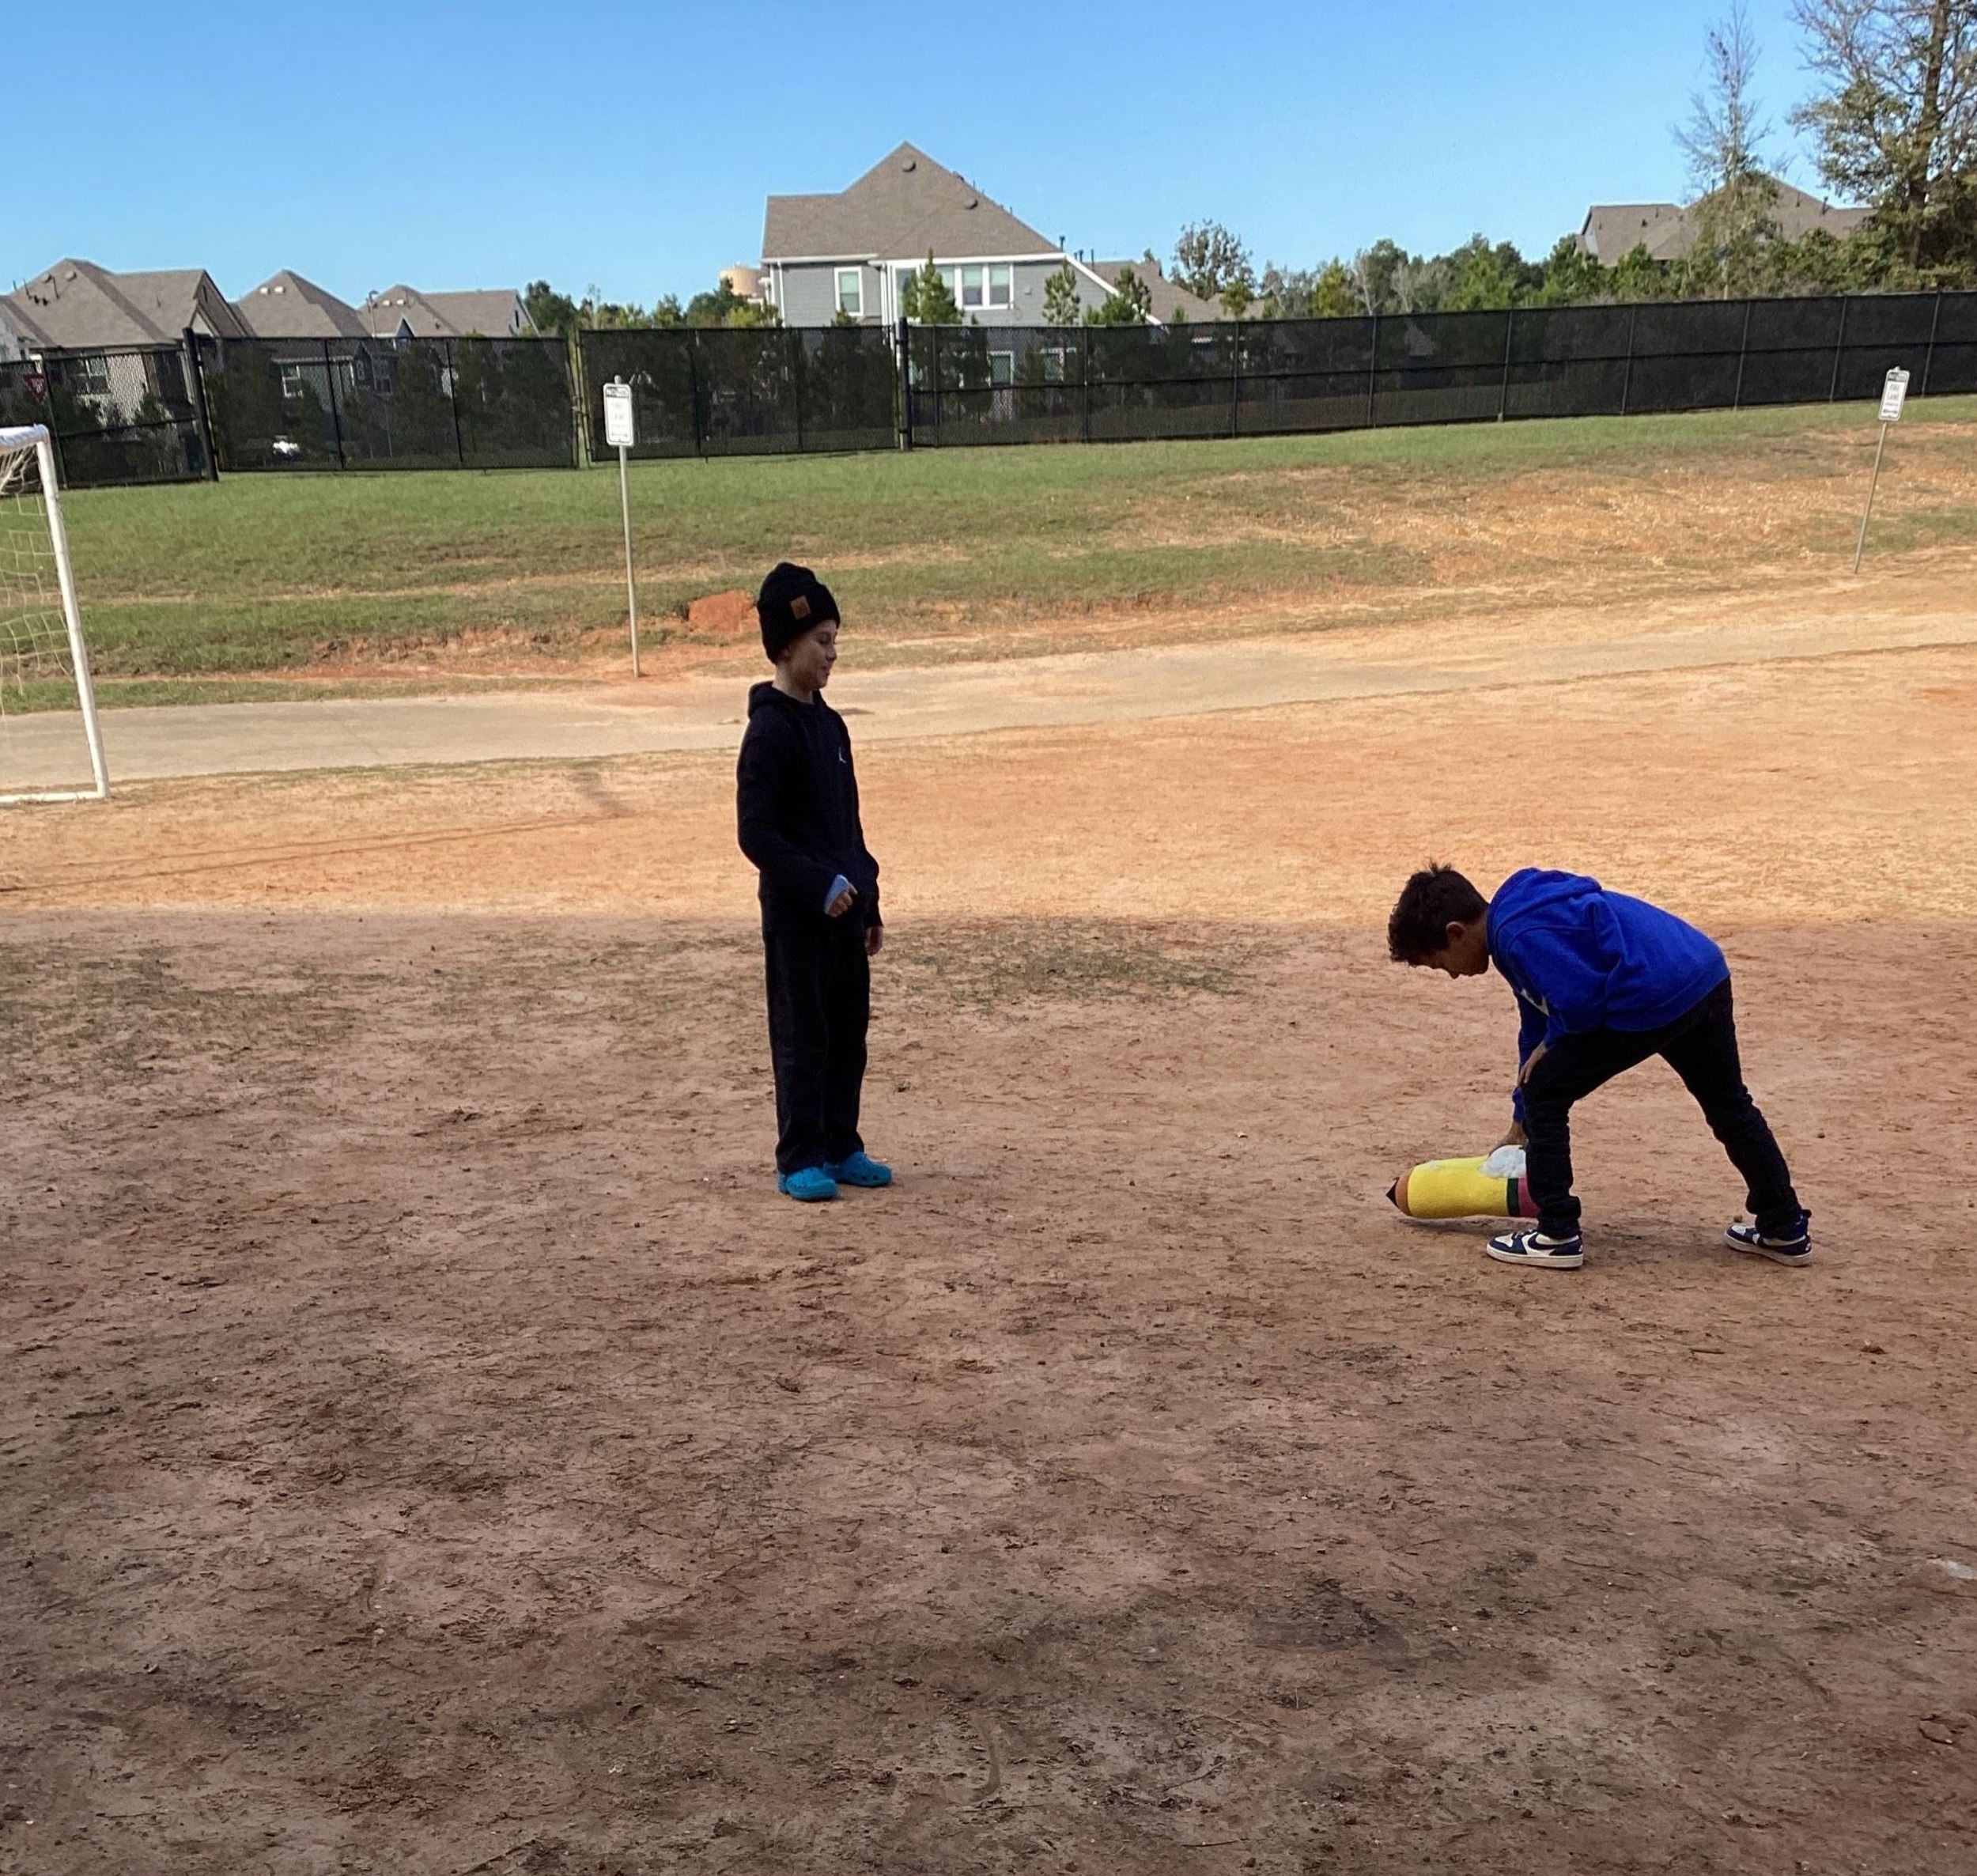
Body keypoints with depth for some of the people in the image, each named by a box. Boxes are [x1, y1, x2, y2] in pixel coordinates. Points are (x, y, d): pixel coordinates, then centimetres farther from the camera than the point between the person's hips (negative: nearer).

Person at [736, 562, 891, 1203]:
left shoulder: (830, 724, 13)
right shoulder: (770, 730, -13)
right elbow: (755, 834, -16)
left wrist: (868, 900, 16)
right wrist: (820, 885, -19)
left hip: (845, 908, 8)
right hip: (797, 913, -8)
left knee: (848, 1035, 12)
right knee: (803, 1037, 1)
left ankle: (841, 1147, 24)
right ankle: (800, 1160, 11)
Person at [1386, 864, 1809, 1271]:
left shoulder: (1519, 934, -13)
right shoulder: (1523, 913, 21)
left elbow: (1581, 999, -22)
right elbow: (1538, 1027, 28)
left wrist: (1551, 1043, 1)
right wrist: (1521, 1128, 32)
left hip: (1655, 999, -11)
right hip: (1707, 975, 11)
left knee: (1544, 1093, 2)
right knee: (1729, 1106, 27)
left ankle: (1557, 1235, 6)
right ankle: (1786, 1229, 39)